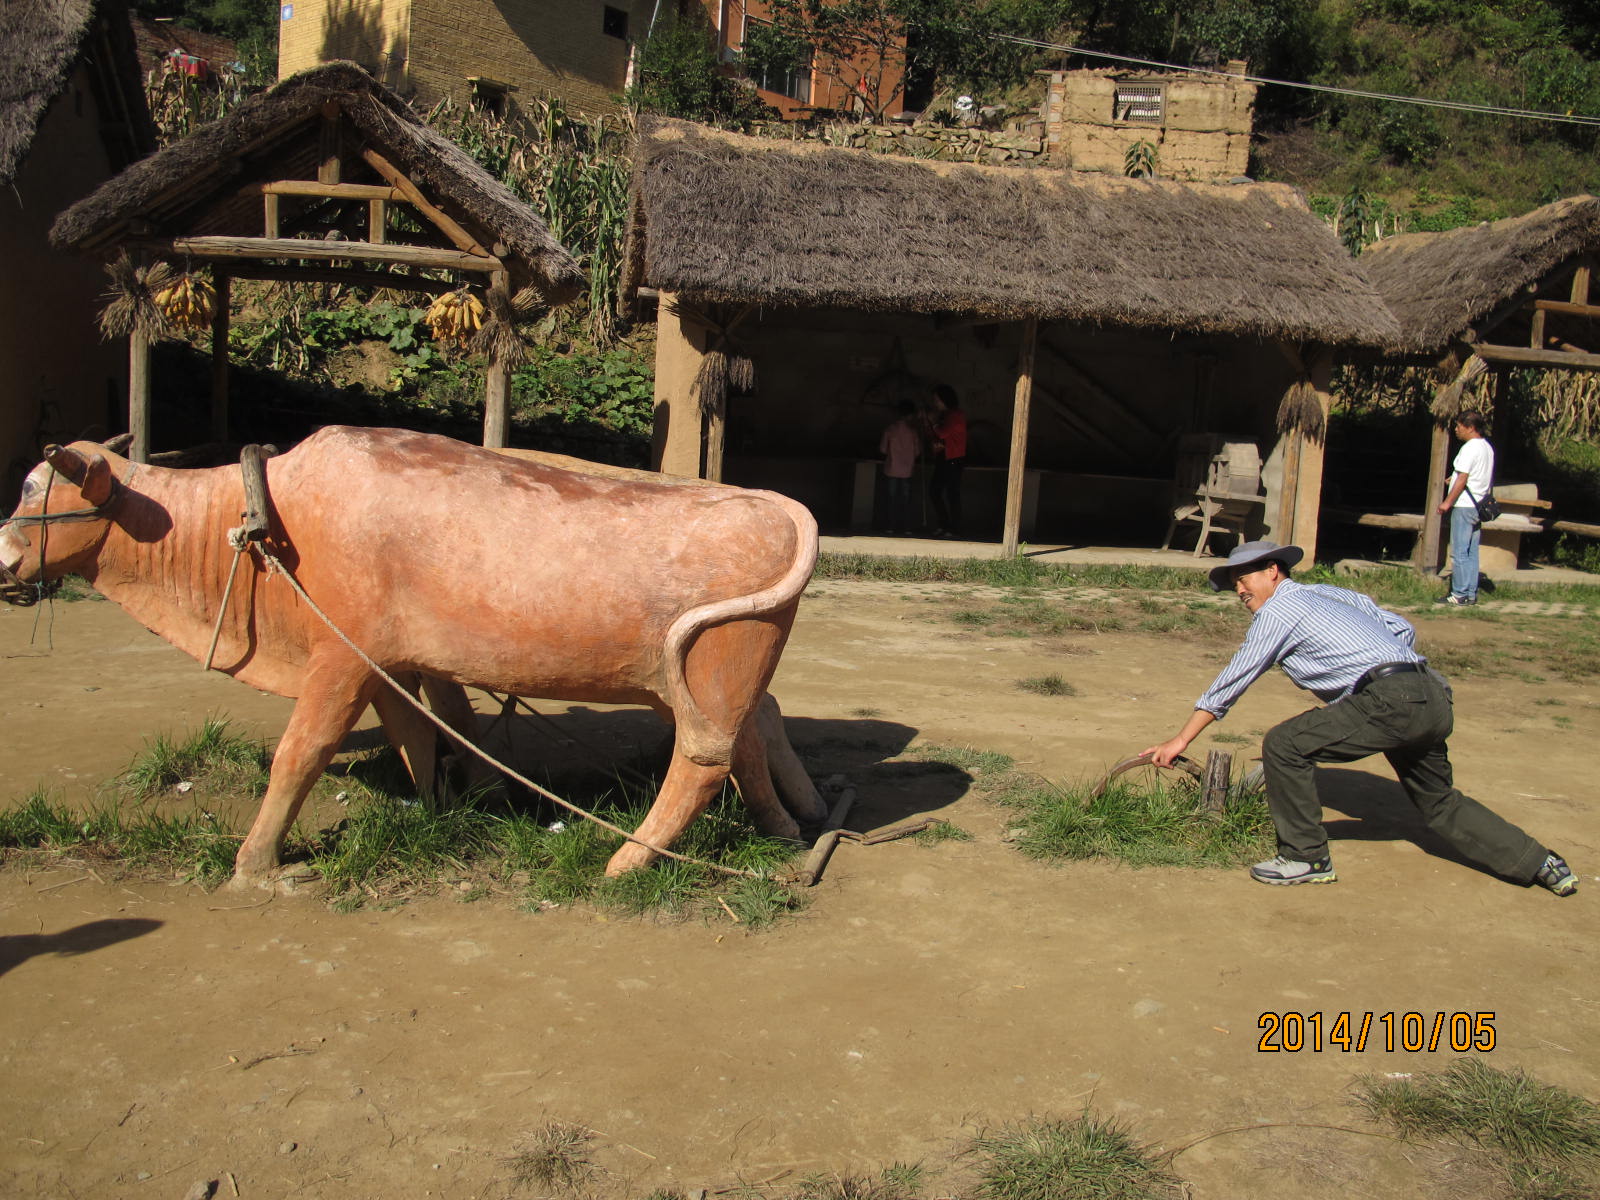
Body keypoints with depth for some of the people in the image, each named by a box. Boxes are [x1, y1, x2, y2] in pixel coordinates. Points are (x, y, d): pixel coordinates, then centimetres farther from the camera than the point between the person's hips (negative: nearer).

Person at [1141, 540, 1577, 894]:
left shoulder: (1278, 609, 1)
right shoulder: (1331, 592, 24)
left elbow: (1230, 682, 3)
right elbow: (1403, 630, 27)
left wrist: (1181, 740, 8)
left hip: (1391, 702, -9)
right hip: (1434, 701, 9)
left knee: (1284, 745, -8)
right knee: (1439, 804, 26)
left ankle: (1307, 857, -1)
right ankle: (1538, 862, 27)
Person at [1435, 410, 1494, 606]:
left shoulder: (1469, 448, -14)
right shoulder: (1487, 447, 15)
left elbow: (1462, 479, -18)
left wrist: (1447, 502, -14)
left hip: (1464, 506, -9)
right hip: (1479, 506, 9)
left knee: (1459, 552, -5)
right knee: (1471, 552, 10)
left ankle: (1459, 594, -4)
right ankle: (1471, 593, 12)